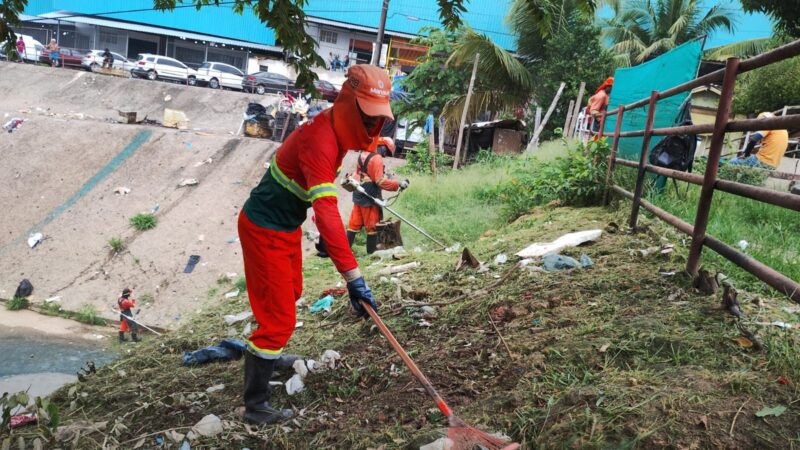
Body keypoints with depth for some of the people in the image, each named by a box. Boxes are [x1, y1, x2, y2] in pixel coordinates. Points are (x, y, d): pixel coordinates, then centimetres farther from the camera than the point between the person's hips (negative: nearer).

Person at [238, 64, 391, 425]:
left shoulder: (337, 130, -1)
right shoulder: (320, 139, -32)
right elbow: (327, 210, -42)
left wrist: (328, 233, 16)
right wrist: (353, 276, -46)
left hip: (287, 225, 10)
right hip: (265, 230, -10)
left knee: (290, 293, 28)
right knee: (279, 318, -5)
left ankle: (267, 352, 54)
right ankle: (255, 406, 10)